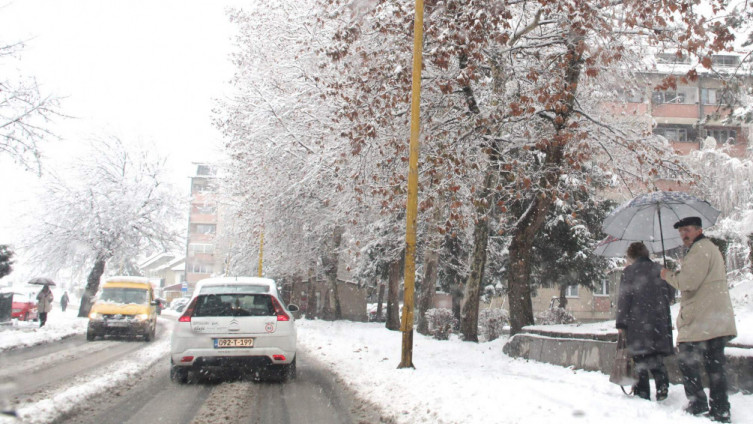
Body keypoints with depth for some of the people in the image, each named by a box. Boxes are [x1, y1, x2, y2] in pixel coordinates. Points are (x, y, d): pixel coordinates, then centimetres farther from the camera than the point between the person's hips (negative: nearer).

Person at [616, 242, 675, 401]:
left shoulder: (629, 271, -3)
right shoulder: (659, 269, 10)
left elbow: (624, 297, -7)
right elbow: (671, 293, 14)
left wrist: (621, 322, -4)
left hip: (637, 322, -4)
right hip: (659, 321, 4)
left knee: (640, 357, 4)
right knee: (657, 356, 11)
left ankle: (642, 392, 3)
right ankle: (662, 382, -13)